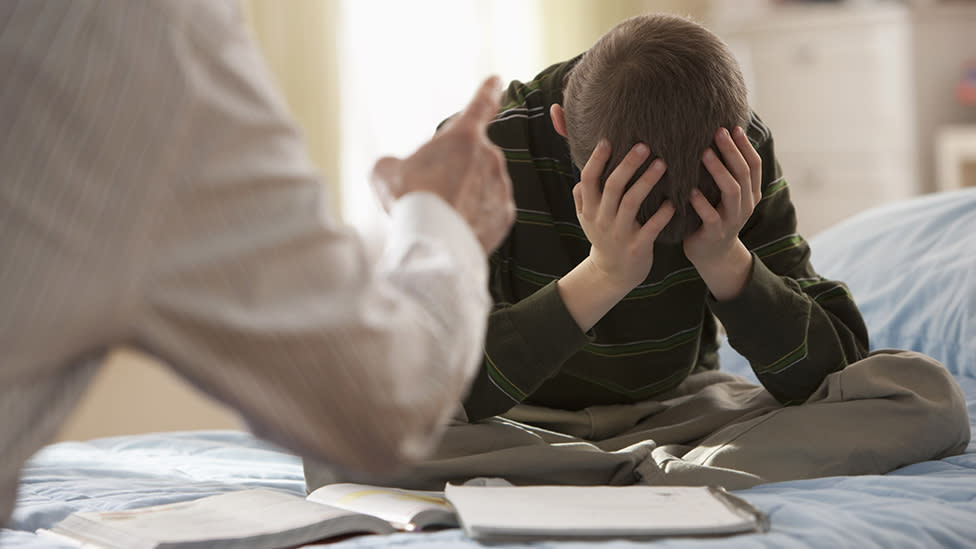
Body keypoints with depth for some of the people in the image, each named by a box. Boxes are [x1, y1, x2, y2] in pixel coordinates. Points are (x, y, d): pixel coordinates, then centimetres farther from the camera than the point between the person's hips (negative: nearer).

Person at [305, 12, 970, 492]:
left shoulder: (744, 155, -13)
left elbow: (827, 372, -14)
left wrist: (724, 261, -31)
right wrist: (604, 276, -38)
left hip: (679, 411, 2)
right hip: (521, 424, -2)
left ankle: (647, 480, -32)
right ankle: (662, 478, -30)